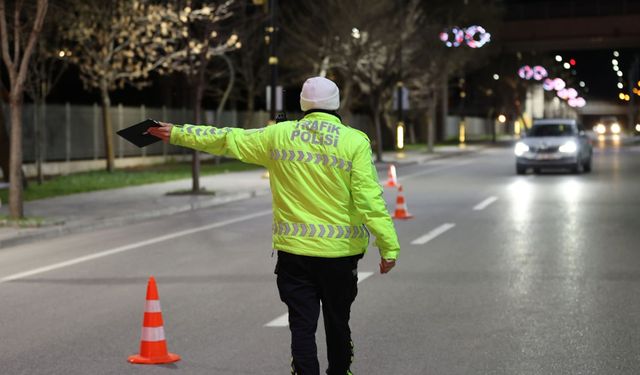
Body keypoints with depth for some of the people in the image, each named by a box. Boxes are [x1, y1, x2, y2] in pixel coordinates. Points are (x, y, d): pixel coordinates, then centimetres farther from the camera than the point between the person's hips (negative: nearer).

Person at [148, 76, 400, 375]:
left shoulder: (278, 135, 0)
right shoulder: (355, 141, -7)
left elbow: (227, 139, 9)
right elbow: (370, 199, -13)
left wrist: (177, 134, 21)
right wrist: (389, 247, -10)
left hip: (293, 250, 1)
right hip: (339, 250, -1)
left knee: (302, 325, 4)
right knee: (337, 323, 16)